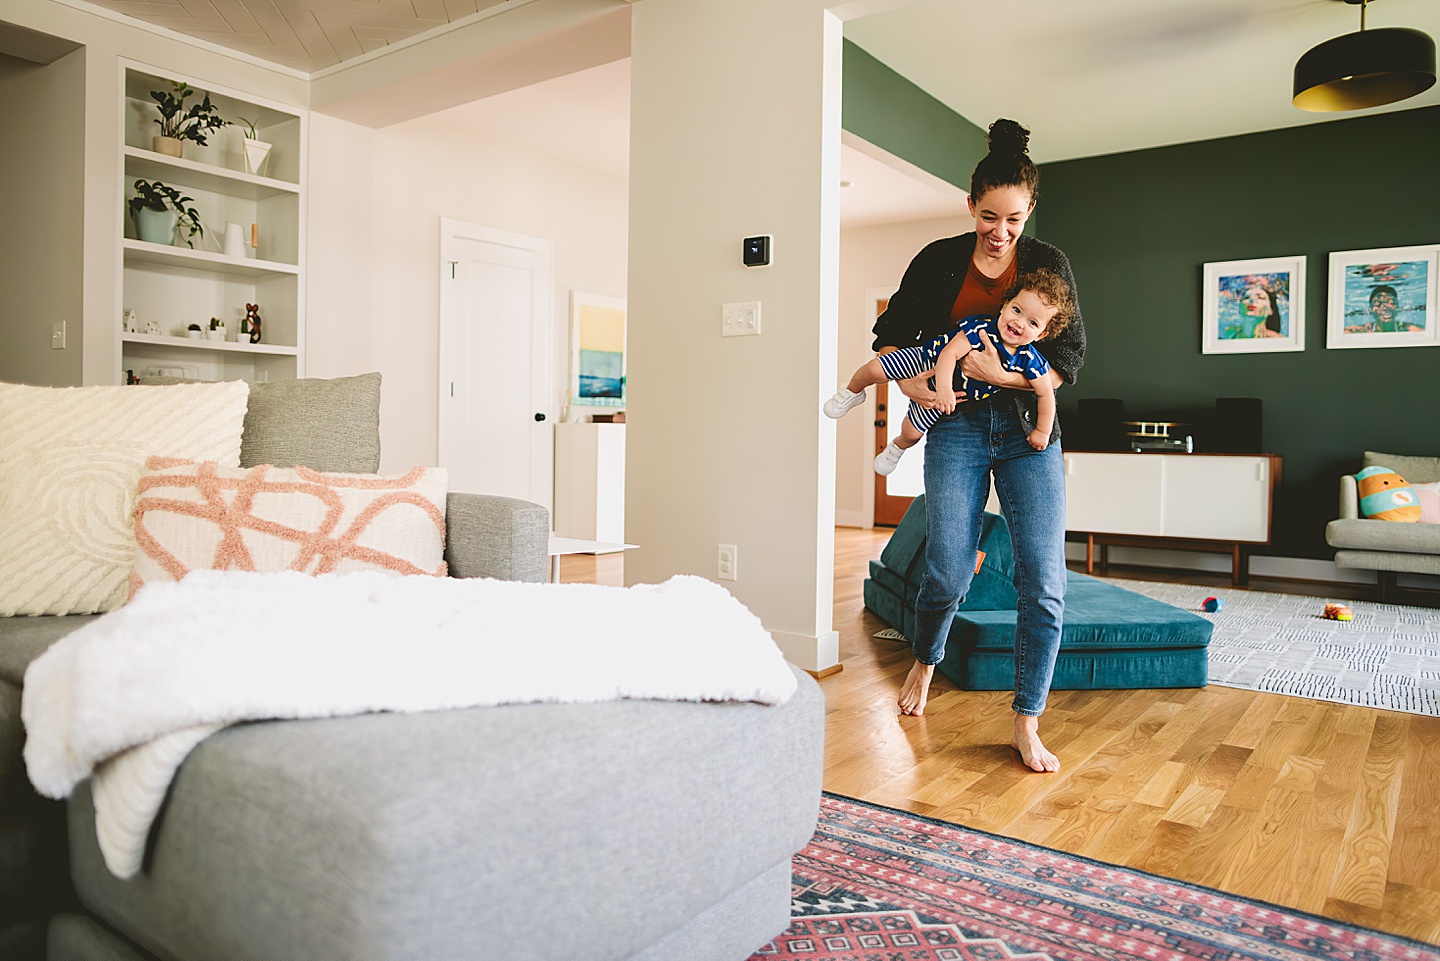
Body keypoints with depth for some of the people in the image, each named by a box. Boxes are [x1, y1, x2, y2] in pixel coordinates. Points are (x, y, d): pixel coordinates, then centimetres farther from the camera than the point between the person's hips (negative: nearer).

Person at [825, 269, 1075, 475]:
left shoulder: (1029, 359, -22)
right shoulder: (981, 328, -32)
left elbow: (1046, 393, -10)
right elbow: (949, 353, -38)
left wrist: (1042, 432, -6)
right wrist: (944, 388, -51)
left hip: (945, 394, 3)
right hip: (928, 360, -2)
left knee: (912, 432, 4)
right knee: (875, 369, -12)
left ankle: (897, 447, 45)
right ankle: (853, 393, 27)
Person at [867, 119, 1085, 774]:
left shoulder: (1048, 264, 4)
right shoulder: (939, 261, 3)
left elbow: (1071, 357, 0)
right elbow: (890, 333, 10)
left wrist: (1004, 374, -17)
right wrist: (910, 382, -9)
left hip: (1029, 431, 1)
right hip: (958, 428, -1)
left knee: (1043, 583, -7)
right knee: (948, 571, -3)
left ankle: (1026, 726, 6)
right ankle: (924, 662, 30)